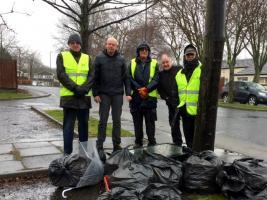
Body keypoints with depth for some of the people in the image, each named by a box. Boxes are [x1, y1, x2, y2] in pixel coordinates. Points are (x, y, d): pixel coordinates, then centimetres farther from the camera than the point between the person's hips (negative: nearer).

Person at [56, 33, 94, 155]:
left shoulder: (87, 58, 14)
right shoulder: (62, 56, 7)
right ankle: (67, 152, 6)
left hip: (84, 97, 3)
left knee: (84, 124, 9)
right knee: (68, 125, 0)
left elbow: (92, 75, 3)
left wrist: (84, 88, -14)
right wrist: (75, 88, -16)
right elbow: (61, 75, -6)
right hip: (68, 96, -3)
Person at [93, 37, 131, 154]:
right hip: (104, 94, -2)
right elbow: (95, 77, 0)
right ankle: (99, 146, 11)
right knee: (103, 120, 2)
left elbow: (126, 78, 6)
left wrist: (128, 93, -2)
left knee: (117, 121, 7)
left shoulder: (121, 60, 6)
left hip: (118, 94, 2)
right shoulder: (99, 58, 1)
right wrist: (96, 93, -7)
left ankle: (117, 145, 16)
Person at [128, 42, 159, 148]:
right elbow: (129, 79, 2)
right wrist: (139, 89, -10)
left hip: (150, 97, -1)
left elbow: (156, 79, -1)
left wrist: (146, 89, -15)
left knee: (150, 122, 3)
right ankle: (138, 142, 20)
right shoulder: (132, 63, 9)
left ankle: (152, 142, 12)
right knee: (137, 122, 9)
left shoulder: (154, 64, 7)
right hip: (135, 97, 1)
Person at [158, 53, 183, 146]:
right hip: (171, 104, 4)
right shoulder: (160, 74, 10)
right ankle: (177, 144, 25)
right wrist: (166, 98, 1)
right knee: (173, 124, 11)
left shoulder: (179, 70, -2)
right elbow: (159, 89, 14)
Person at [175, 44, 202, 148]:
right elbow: (176, 91, 22)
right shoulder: (179, 73, 16)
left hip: (198, 111, -6)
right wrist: (177, 106, 16)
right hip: (185, 111, 6)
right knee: (188, 138, 16)